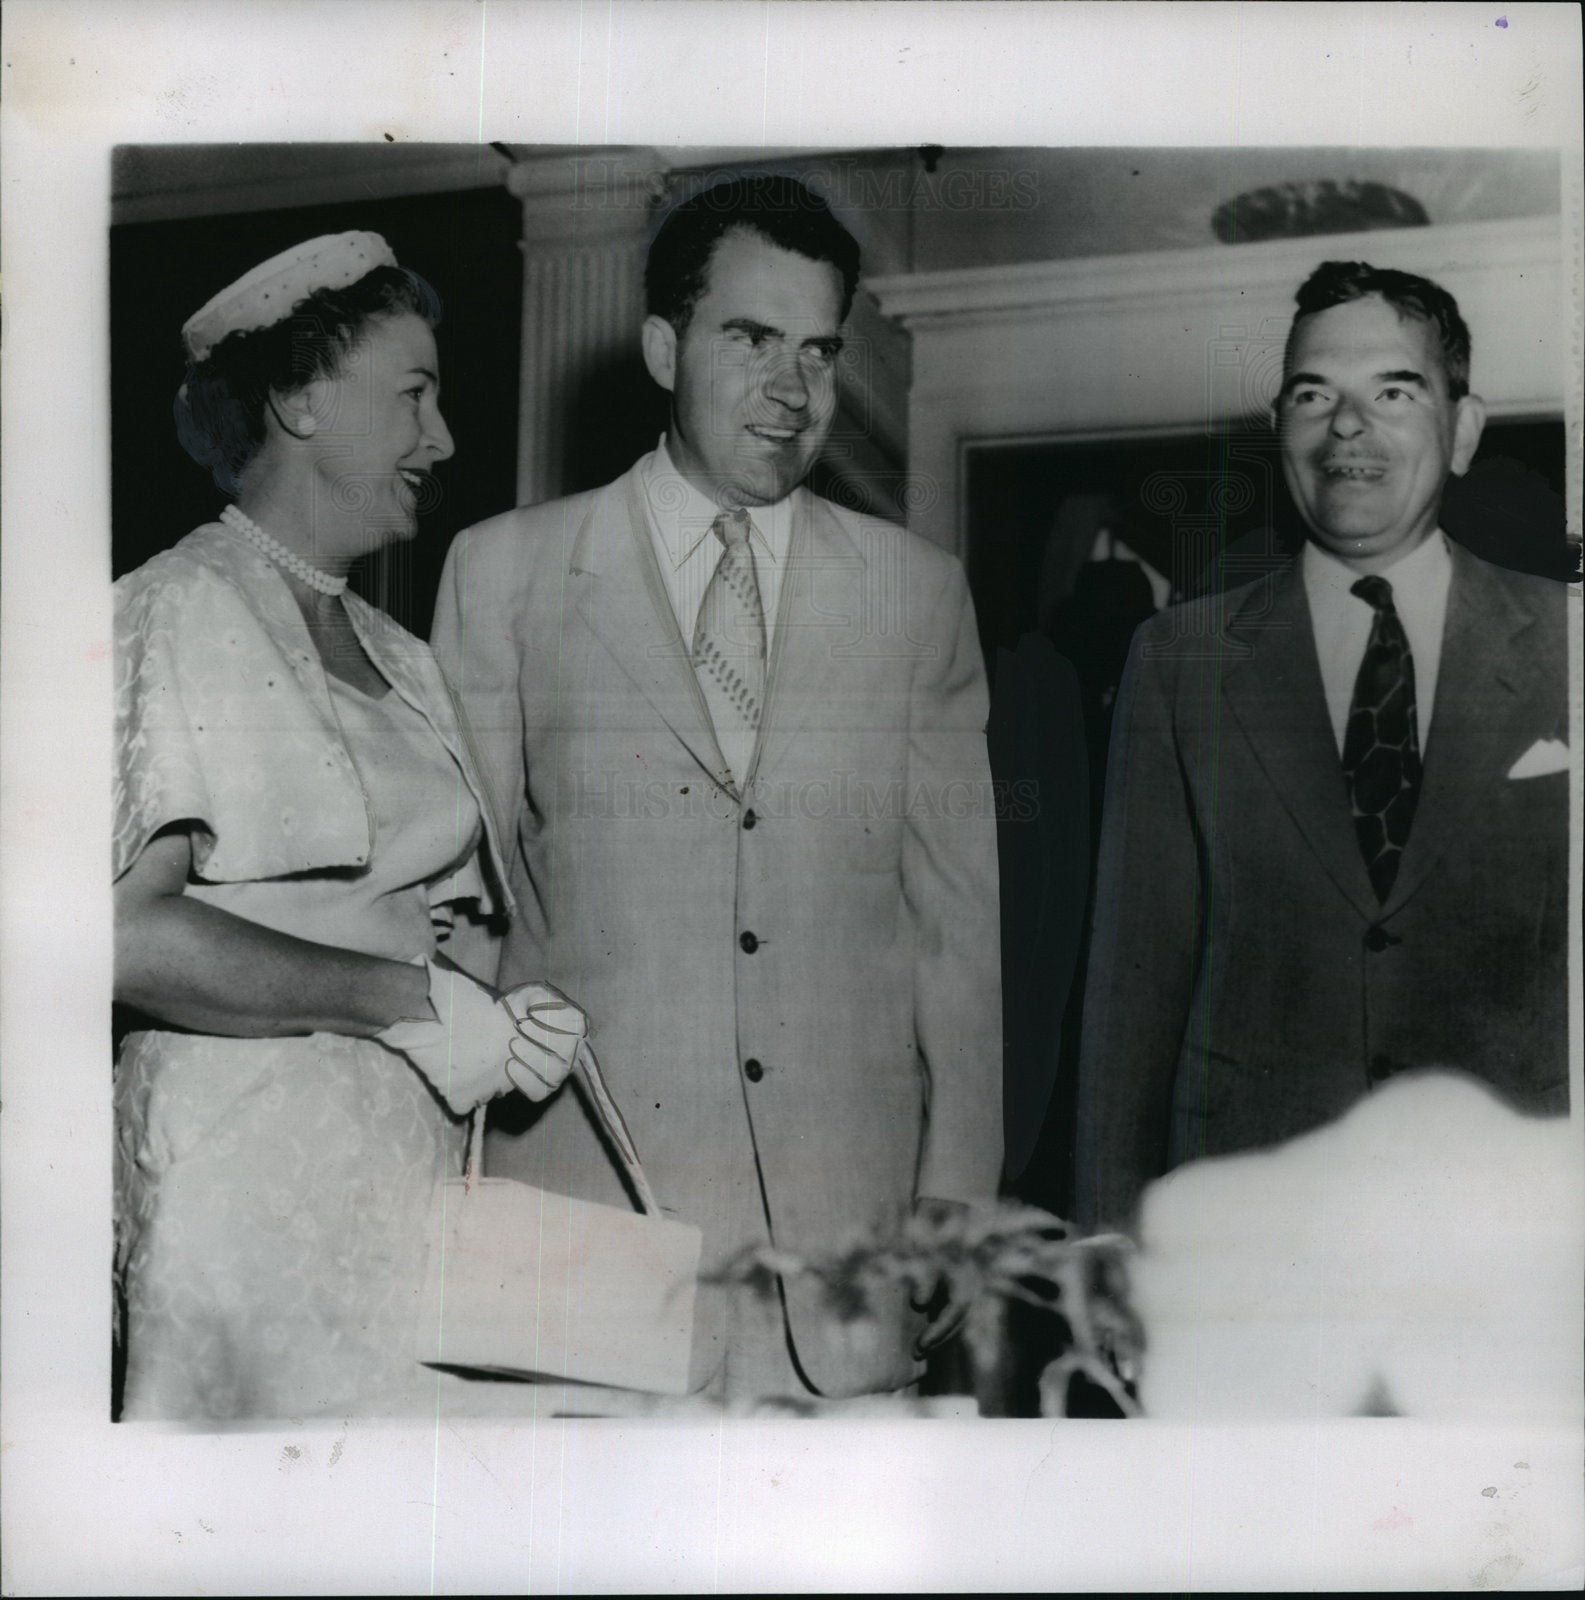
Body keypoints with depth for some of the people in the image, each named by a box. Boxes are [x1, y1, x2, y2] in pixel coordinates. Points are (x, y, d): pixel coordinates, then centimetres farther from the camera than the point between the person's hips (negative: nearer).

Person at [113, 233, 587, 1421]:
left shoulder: (401, 660, 16)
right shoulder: (183, 611, -7)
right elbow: (130, 933, -20)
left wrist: (501, 1018, 0)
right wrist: (411, 998, -16)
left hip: (410, 1175, 7)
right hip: (253, 1176, -7)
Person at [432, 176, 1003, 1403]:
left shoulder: (919, 590, 9)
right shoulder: (506, 571, 5)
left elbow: (956, 910, 8)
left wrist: (958, 1189, 4)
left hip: (849, 1214, 2)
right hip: (575, 1199, -1)